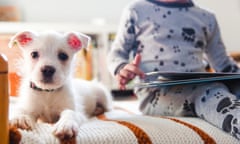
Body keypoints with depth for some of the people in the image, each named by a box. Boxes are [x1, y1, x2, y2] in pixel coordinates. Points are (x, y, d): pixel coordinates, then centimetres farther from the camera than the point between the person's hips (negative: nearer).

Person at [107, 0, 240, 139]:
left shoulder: (207, 17, 21)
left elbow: (223, 64, 25)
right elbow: (116, 54, 14)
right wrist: (122, 69, -12)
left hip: (199, 86, 4)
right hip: (156, 93, -4)